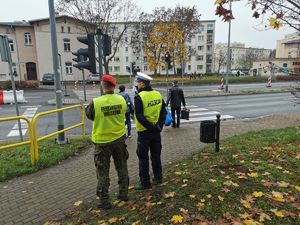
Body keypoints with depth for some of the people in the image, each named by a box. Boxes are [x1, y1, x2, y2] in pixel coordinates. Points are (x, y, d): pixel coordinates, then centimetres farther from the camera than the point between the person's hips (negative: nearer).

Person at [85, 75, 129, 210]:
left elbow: (89, 115, -3)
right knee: (122, 167, 20)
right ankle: (123, 193, 33)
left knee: (103, 172, 10)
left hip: (102, 141, -3)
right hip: (119, 139, 4)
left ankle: (104, 201, 20)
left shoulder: (96, 102, -20)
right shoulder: (121, 100, -10)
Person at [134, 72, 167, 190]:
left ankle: (145, 183, 12)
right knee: (156, 155, 19)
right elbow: (163, 112, 6)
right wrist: (159, 125, 3)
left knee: (143, 157, 5)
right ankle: (158, 177, 32)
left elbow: (139, 116, -22)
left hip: (144, 131, -6)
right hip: (156, 130, 6)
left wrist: (150, 126, -16)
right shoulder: (158, 94, 3)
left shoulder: (139, 97, -17)